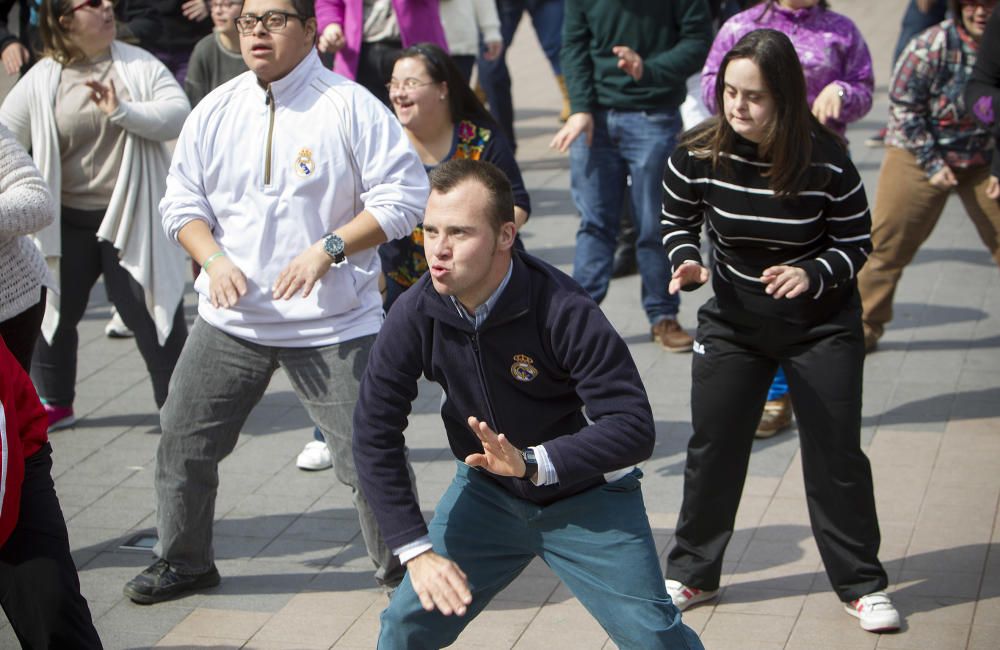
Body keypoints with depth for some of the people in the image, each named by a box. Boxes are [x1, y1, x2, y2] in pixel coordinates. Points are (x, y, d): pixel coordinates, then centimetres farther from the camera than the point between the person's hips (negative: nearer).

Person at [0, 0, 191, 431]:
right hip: (65, 224, 2)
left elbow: (179, 115, -14)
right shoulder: (40, 81, -4)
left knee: (151, 314, 0)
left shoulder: (139, 65, -4)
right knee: (54, 313, 12)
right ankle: (53, 404, 32)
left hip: (130, 219, -2)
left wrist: (122, 111, -27)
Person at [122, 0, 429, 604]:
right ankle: (183, 560, 29)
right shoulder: (215, 110, 6)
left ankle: (401, 565, 18)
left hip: (333, 323, -4)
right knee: (185, 441, 9)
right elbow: (182, 201, 10)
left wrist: (328, 248, -20)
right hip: (230, 319, 4)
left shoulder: (350, 106, -9)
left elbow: (404, 194, -11)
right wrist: (214, 259, -9)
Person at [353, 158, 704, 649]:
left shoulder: (563, 311, -29)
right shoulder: (416, 314, -18)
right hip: (486, 491, 3)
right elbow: (374, 433, -12)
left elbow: (634, 428, -29)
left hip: (585, 496, -3)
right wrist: (416, 549, -18)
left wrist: (533, 463, -42)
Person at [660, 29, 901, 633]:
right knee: (712, 447, 7)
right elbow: (678, 221, 2)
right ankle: (692, 574, 24)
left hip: (822, 323, -2)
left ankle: (862, 584, 17)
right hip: (734, 320, 2)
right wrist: (687, 263, -18)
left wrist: (812, 275, -26)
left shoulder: (826, 159, -21)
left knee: (836, 452, 2)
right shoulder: (698, 155, -16)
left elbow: (857, 242, -9)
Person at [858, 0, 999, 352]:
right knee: (887, 243, 0)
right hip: (919, 155, -3)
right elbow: (903, 105, -12)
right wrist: (932, 163, -14)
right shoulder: (933, 46, -18)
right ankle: (864, 326, 12)